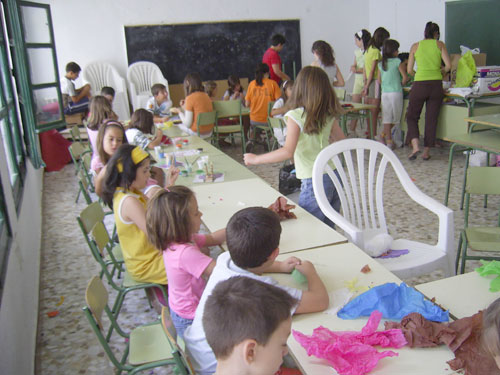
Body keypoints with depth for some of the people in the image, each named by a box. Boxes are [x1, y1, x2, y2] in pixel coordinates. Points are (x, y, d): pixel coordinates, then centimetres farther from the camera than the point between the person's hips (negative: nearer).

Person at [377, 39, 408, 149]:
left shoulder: (381, 64, 7)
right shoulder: (397, 61, -5)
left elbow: (379, 80, 10)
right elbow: (405, 77, -8)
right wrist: (401, 84, 9)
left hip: (384, 93, 4)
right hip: (396, 92, -4)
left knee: (387, 116, 7)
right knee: (396, 116, 9)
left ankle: (388, 139, 5)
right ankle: (384, 135, 9)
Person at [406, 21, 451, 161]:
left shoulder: (415, 46, 8)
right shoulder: (440, 44, 7)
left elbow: (409, 70, 7)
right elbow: (448, 66, -3)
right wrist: (441, 72, 17)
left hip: (419, 85, -1)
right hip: (436, 85, 1)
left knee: (412, 116, 11)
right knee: (432, 119, 9)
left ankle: (415, 146, -9)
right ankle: (427, 151, 12)